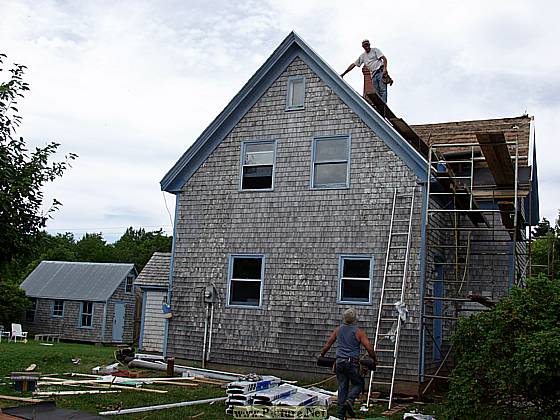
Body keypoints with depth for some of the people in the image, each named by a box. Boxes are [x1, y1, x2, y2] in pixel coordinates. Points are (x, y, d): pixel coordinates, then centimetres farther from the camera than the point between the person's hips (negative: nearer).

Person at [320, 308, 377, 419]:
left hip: (339, 362, 4)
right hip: (352, 363, -4)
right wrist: (374, 360, 7)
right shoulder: (358, 332, -6)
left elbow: (327, 344, 13)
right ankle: (349, 400, -11)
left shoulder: (338, 330, 7)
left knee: (342, 387, 9)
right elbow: (369, 348, -9)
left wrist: (322, 355, 28)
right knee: (358, 384, 13)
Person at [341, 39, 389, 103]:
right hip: (374, 75, 6)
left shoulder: (375, 50, 9)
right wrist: (343, 74, 18)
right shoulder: (362, 56, 22)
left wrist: (385, 68, -21)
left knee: (382, 90, -19)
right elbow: (353, 64, 23)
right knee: (377, 92, -5)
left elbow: (384, 58, -3)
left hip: (381, 72, -6)